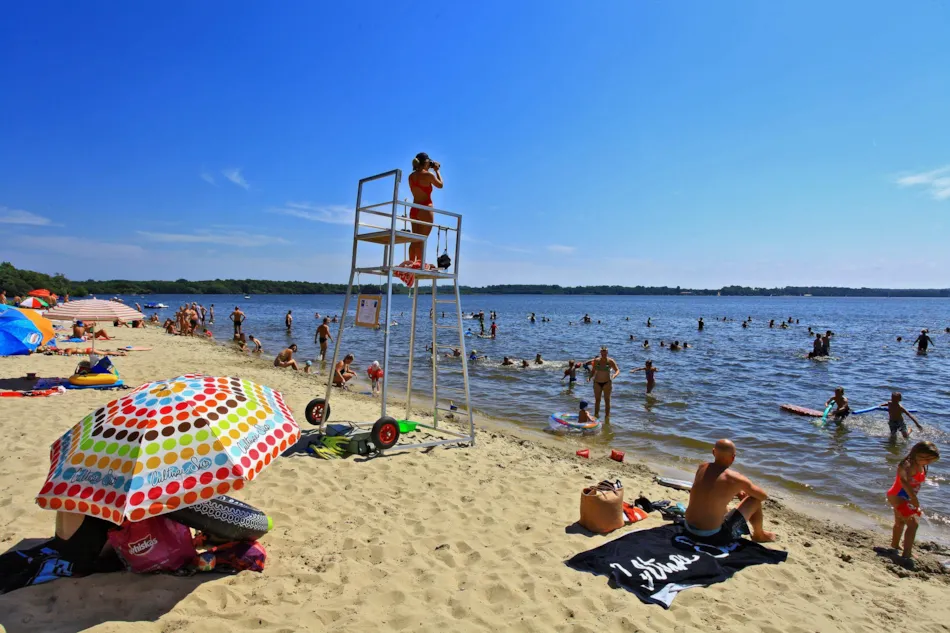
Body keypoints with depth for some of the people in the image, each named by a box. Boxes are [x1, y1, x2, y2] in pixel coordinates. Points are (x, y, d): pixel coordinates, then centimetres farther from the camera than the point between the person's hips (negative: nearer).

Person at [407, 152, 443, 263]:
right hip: (425, 210, -7)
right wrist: (437, 170, 14)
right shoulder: (428, 174, -10)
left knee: (415, 240, 10)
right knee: (421, 240, -6)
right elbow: (440, 185, 4)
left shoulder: (411, 176, 8)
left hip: (414, 210, 7)